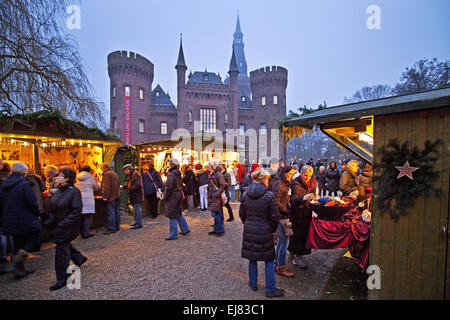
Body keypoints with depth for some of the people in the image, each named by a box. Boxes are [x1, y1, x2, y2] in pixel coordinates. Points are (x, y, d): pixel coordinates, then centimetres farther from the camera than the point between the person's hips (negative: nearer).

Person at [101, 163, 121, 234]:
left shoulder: (106, 174, -10)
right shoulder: (115, 174, 18)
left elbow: (106, 186, -18)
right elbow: (118, 185, 22)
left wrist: (105, 196, -17)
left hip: (110, 197, -9)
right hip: (116, 196, 9)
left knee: (110, 213, -5)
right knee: (116, 212, 13)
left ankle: (111, 229, -1)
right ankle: (117, 227, 21)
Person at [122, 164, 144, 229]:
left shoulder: (135, 174, -15)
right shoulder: (132, 174, 19)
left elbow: (138, 185, -23)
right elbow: (130, 184, 25)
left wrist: (130, 188, -17)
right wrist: (124, 186, 12)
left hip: (137, 195, -11)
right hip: (134, 195, 11)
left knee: (137, 209, -7)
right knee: (135, 209, 16)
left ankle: (138, 223, -2)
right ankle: (137, 222, 25)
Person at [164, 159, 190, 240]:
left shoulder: (171, 174, -18)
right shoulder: (178, 174, 9)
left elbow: (169, 187, -22)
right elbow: (181, 185, 16)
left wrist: (165, 196, -12)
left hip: (173, 196, -9)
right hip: (179, 195, 9)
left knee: (172, 215, 0)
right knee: (179, 213, 20)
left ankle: (173, 235, 9)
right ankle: (185, 229, 28)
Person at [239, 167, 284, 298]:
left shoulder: (245, 194, -4)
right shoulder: (269, 195, -16)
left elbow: (241, 213, 4)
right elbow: (274, 216, -10)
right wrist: (273, 229, 6)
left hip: (249, 229, 4)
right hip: (264, 231, -4)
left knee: (252, 258, 20)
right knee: (269, 260, 14)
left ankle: (253, 284, 37)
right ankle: (270, 289, 26)